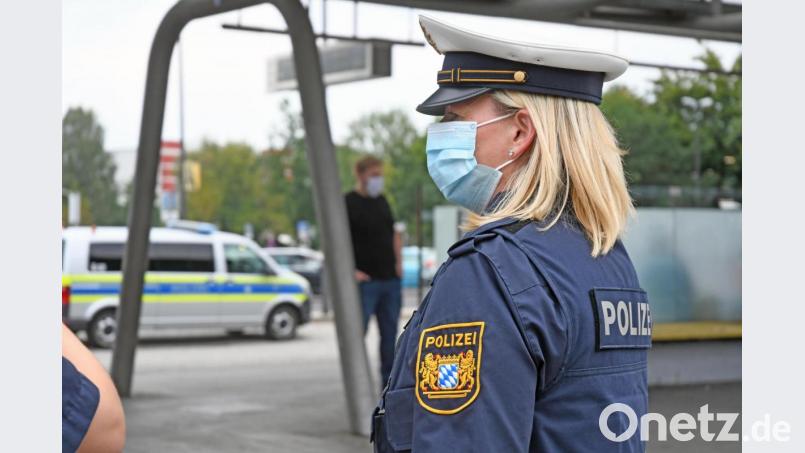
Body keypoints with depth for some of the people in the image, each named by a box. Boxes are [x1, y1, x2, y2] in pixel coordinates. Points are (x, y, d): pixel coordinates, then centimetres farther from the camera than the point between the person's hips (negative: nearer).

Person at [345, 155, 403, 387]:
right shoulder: (348, 203, -6)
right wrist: (350, 271, -16)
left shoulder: (382, 201, 15)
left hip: (390, 279, 7)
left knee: (390, 333, 9)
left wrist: (398, 262, 12)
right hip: (365, 281, -7)